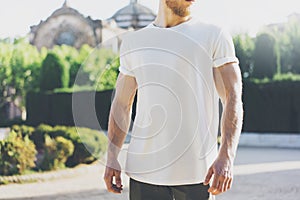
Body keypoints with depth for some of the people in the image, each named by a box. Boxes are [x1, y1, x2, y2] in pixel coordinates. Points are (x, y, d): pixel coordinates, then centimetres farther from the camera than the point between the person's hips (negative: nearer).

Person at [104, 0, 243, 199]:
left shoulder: (215, 37, 1)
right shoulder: (134, 42, 11)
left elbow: (233, 100, -5)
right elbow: (122, 105, 16)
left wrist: (227, 156, -18)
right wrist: (111, 157, 6)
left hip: (195, 171, -2)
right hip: (144, 168, 3)